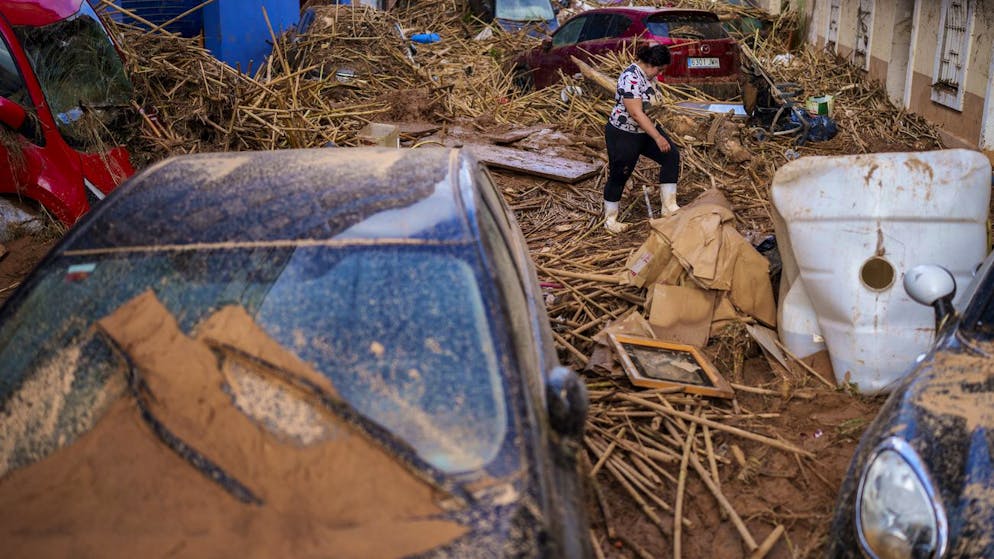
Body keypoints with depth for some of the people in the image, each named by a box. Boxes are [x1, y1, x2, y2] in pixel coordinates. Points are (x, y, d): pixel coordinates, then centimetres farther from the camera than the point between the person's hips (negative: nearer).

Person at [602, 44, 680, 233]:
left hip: (646, 130, 9)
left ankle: (669, 206, 2)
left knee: (671, 156, -4)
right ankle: (610, 219, 19)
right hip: (622, 135, -9)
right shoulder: (630, 78, -26)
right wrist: (658, 137, -28)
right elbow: (636, 113, -30)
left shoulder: (649, 75, 4)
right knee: (619, 175, 2)